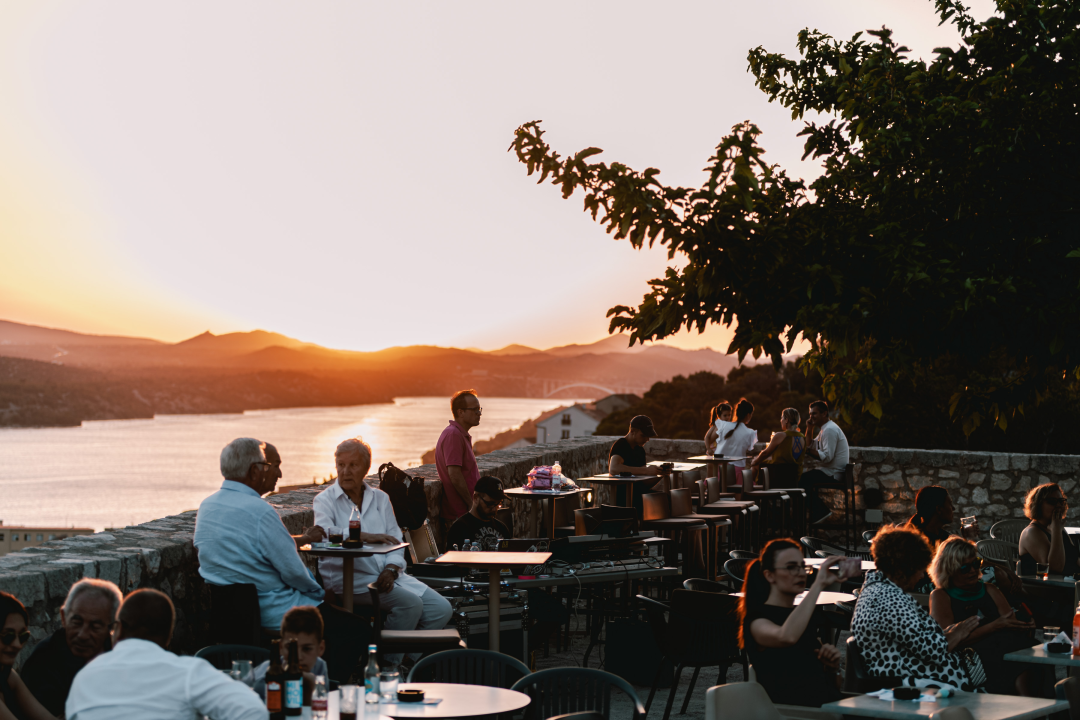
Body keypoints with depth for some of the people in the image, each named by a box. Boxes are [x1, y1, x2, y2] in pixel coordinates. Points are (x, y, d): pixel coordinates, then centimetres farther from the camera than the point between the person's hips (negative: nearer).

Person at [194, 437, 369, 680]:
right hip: (267, 612, -10)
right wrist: (319, 592, 2)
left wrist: (301, 538, 25)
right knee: (358, 628, 1)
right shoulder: (260, 511, -23)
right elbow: (294, 571, -19)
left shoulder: (207, 505, 5)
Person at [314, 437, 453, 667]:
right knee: (410, 603, -27)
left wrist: (391, 569, -9)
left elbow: (395, 541, 11)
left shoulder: (380, 498, 18)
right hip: (349, 578, -6)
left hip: (387, 574, 6)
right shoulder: (325, 500, 3)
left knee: (441, 608, -10)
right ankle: (389, 664, -13)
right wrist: (363, 536, -31)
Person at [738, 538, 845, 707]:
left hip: (830, 705, 7)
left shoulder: (808, 616, 20)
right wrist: (819, 584, -25)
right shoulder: (757, 620, -3)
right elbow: (787, 637, -29)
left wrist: (832, 667, 3)